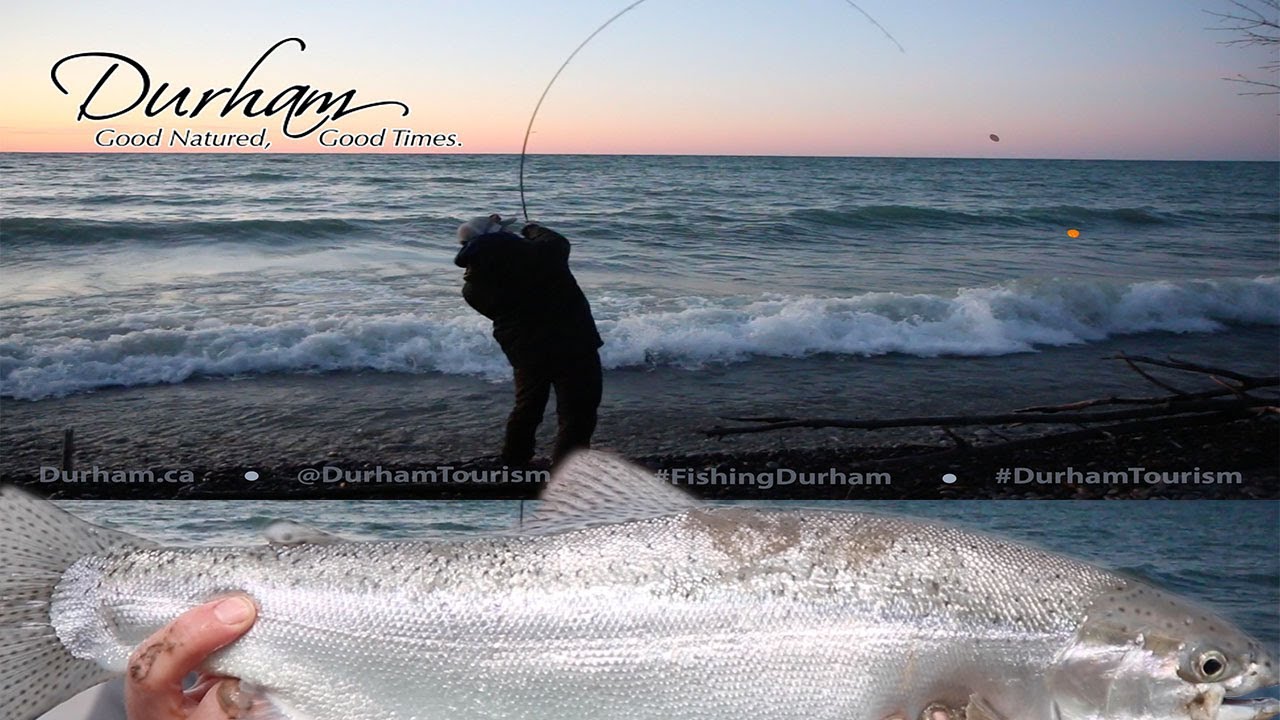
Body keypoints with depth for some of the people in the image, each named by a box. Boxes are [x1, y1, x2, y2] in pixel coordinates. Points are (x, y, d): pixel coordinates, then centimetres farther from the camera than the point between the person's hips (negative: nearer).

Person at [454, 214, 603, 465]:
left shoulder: (472, 286, -3)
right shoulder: (531, 252, -18)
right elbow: (559, 244, 1)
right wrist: (532, 229, 21)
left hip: (524, 353, 6)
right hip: (571, 345, -6)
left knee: (526, 409, 25)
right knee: (577, 416, 1)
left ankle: (513, 465, 39)